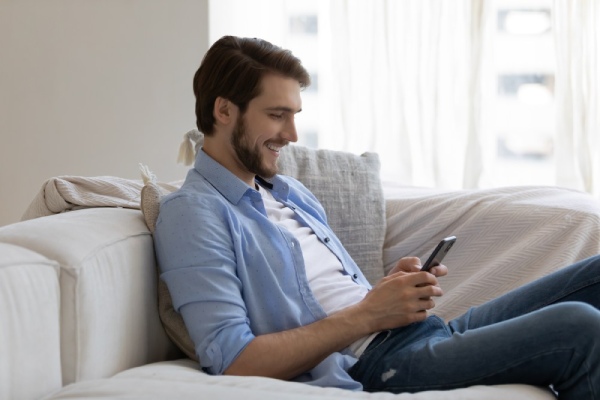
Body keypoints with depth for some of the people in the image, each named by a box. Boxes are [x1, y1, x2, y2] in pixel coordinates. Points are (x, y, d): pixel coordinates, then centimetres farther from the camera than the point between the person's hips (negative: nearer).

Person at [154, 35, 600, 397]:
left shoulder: (291, 192, 21)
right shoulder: (193, 214, -8)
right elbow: (233, 361, -19)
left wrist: (393, 284, 1)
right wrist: (367, 314, -18)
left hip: (426, 332, 9)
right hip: (372, 362, -9)